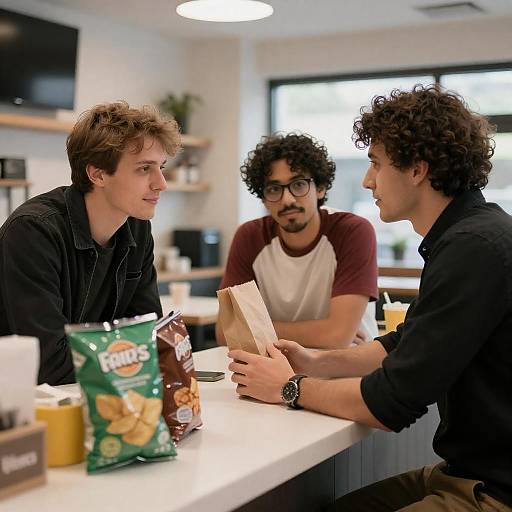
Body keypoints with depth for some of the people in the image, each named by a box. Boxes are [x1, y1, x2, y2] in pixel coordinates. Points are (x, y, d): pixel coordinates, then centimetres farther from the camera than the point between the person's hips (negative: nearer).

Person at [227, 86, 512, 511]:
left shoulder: (476, 248, -24)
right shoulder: (466, 236, 10)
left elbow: (393, 403, -23)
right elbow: (404, 345, 18)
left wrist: (291, 387, -7)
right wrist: (316, 363, 4)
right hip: (470, 472, 9)